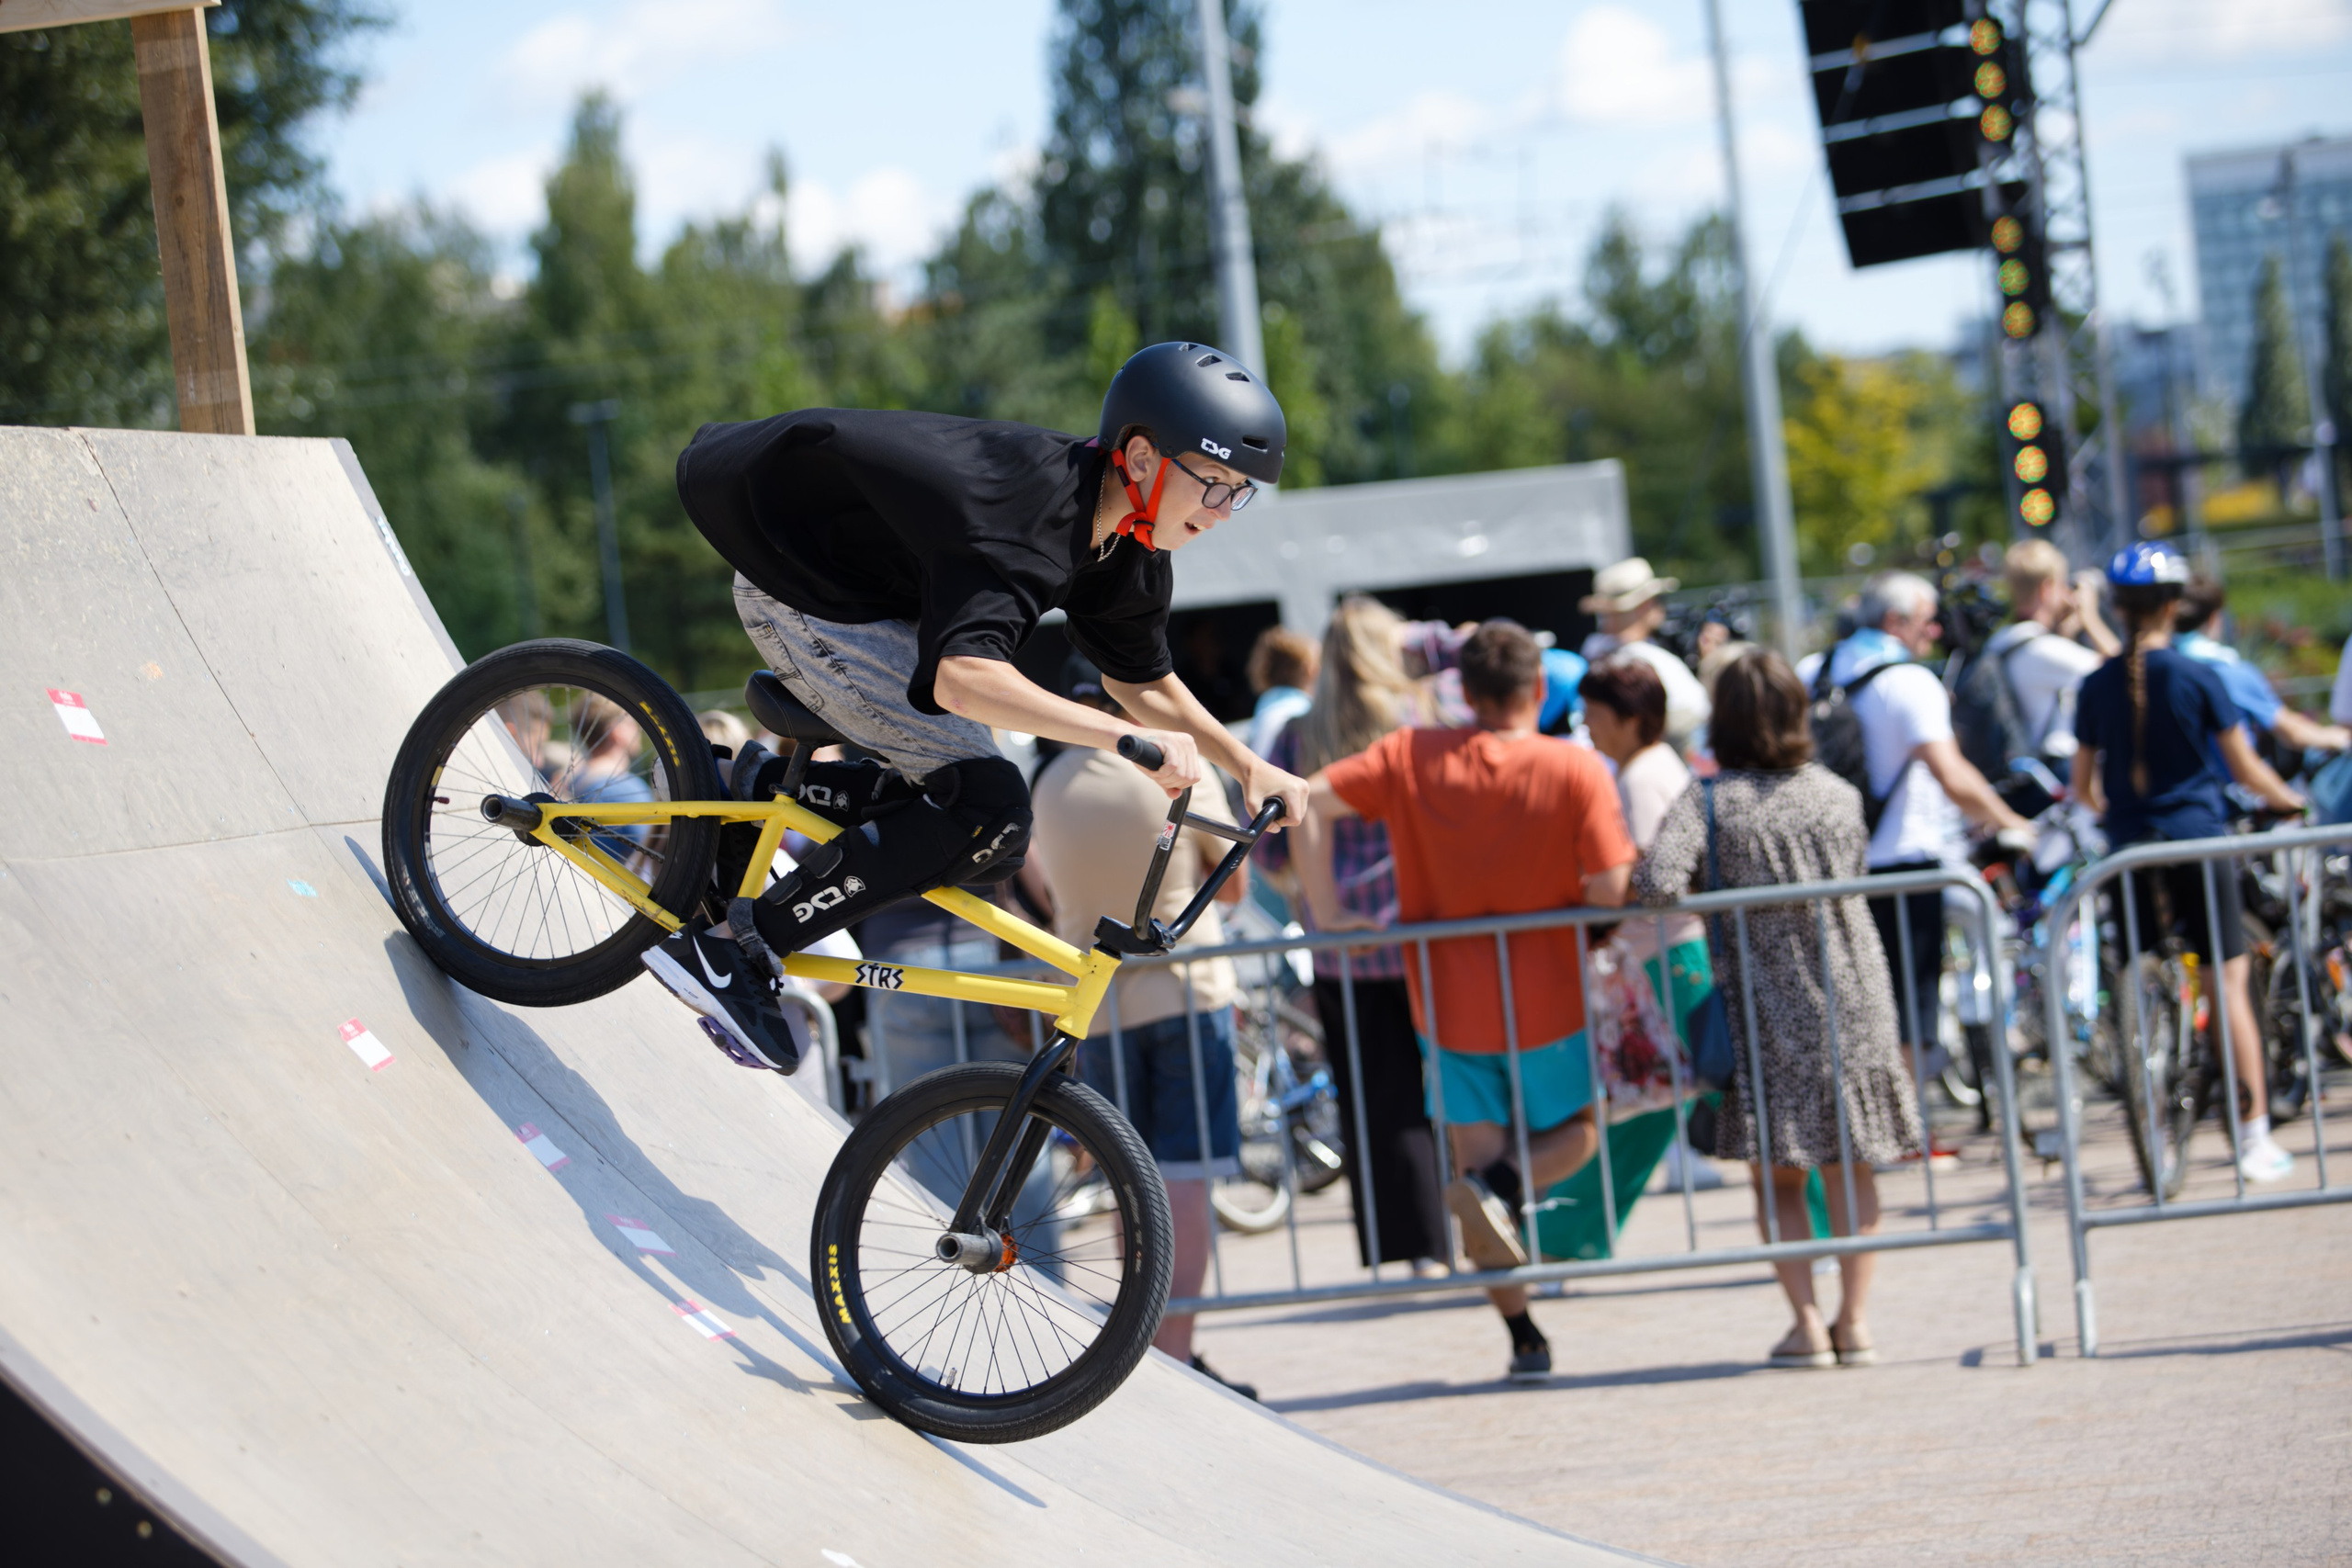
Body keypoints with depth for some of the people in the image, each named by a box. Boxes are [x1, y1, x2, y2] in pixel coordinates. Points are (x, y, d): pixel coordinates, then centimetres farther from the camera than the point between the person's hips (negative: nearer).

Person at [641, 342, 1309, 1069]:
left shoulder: (1132, 546, -6)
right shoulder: (1027, 513, -34)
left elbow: (1143, 682, 9)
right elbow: (962, 677, -47)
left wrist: (1250, 767, -3)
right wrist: (1127, 738, -50)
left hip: (879, 597, 9)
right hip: (802, 592, -9)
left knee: (987, 849, 5)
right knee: (987, 810, -21)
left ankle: (766, 796, 16)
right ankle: (732, 950, -16)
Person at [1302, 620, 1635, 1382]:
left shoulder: (1411, 757, -6)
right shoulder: (1577, 769, -12)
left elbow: (1307, 800, -13)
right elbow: (1611, 889, -17)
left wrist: (1327, 913, -6)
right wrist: (1561, 898, 6)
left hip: (1450, 998, 2)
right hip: (1549, 1000, -2)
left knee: (1478, 1156, 12)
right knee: (1576, 1130, 20)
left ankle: (1524, 1338, 9)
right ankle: (1506, 1188, -14)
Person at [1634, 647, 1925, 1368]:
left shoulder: (1709, 801, -8)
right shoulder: (1838, 795, 3)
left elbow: (1657, 883, -21)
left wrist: (1709, 891, -1)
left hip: (1767, 1012, -2)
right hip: (1852, 1004, 2)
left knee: (1776, 1174, 8)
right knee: (1850, 1167, 12)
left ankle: (1806, 1321, 0)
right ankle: (1855, 1319, 8)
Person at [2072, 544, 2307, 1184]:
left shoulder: (2098, 685, 1)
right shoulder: (2197, 676, -7)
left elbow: (2082, 784, 8)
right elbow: (2246, 769, -3)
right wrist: (2289, 800, 16)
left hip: (2131, 849, 3)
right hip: (2199, 841, -3)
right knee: (2230, 981, 2)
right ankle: (2254, 1135, -1)